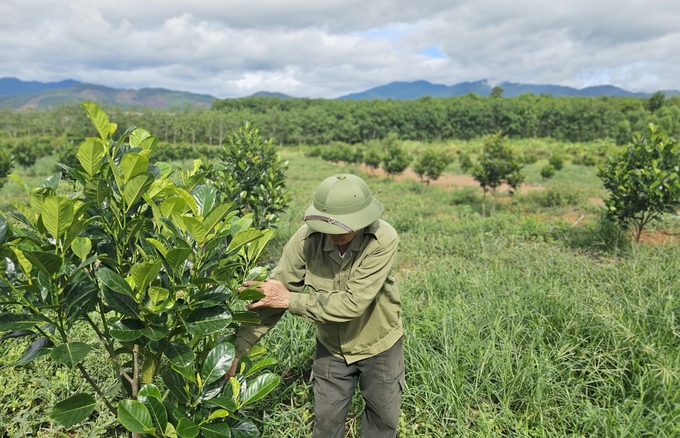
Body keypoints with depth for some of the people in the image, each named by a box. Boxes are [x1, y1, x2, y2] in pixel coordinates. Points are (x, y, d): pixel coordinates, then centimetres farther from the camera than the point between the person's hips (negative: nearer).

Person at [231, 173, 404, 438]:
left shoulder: (383, 240, -31)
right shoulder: (307, 238, -24)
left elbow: (353, 303, -35)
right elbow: (271, 296, -18)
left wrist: (291, 300, -33)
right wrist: (237, 348, -21)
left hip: (379, 345, -1)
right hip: (331, 346, 2)